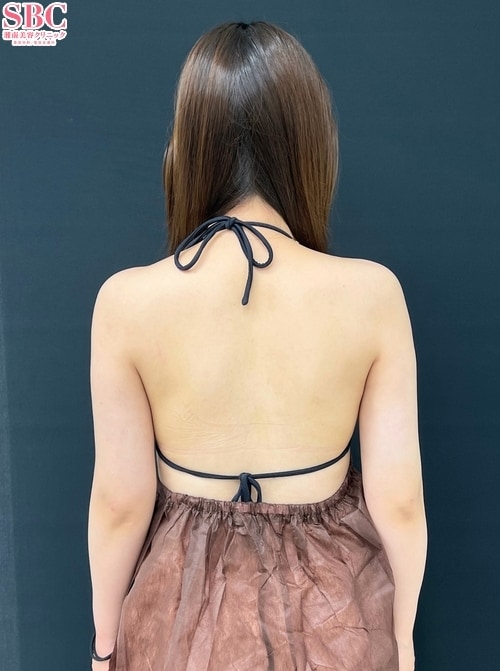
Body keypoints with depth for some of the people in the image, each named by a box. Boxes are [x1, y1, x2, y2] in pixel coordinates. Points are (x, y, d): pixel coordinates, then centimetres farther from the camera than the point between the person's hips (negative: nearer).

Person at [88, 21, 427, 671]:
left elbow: (120, 503, -13)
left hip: (187, 605, 0)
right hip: (332, 613, 1)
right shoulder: (372, 292, -21)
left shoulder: (127, 300, -21)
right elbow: (399, 500, -13)